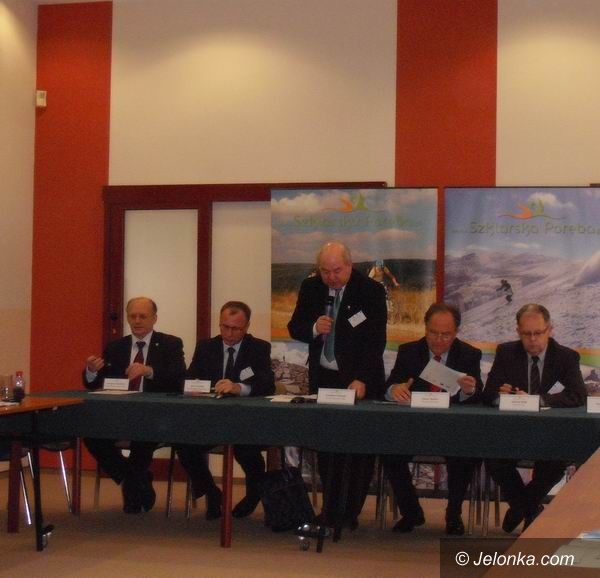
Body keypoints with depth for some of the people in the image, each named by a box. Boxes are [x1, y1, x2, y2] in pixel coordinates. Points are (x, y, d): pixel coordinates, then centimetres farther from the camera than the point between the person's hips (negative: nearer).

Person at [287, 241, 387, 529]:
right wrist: (314, 328, -17)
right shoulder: (310, 288, 1)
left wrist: (361, 380, -28)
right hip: (323, 378, 4)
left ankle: (351, 513, 7)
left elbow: (376, 340, -18)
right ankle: (329, 508, 18)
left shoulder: (371, 290, -13)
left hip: (361, 381, -4)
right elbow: (294, 328, 6)